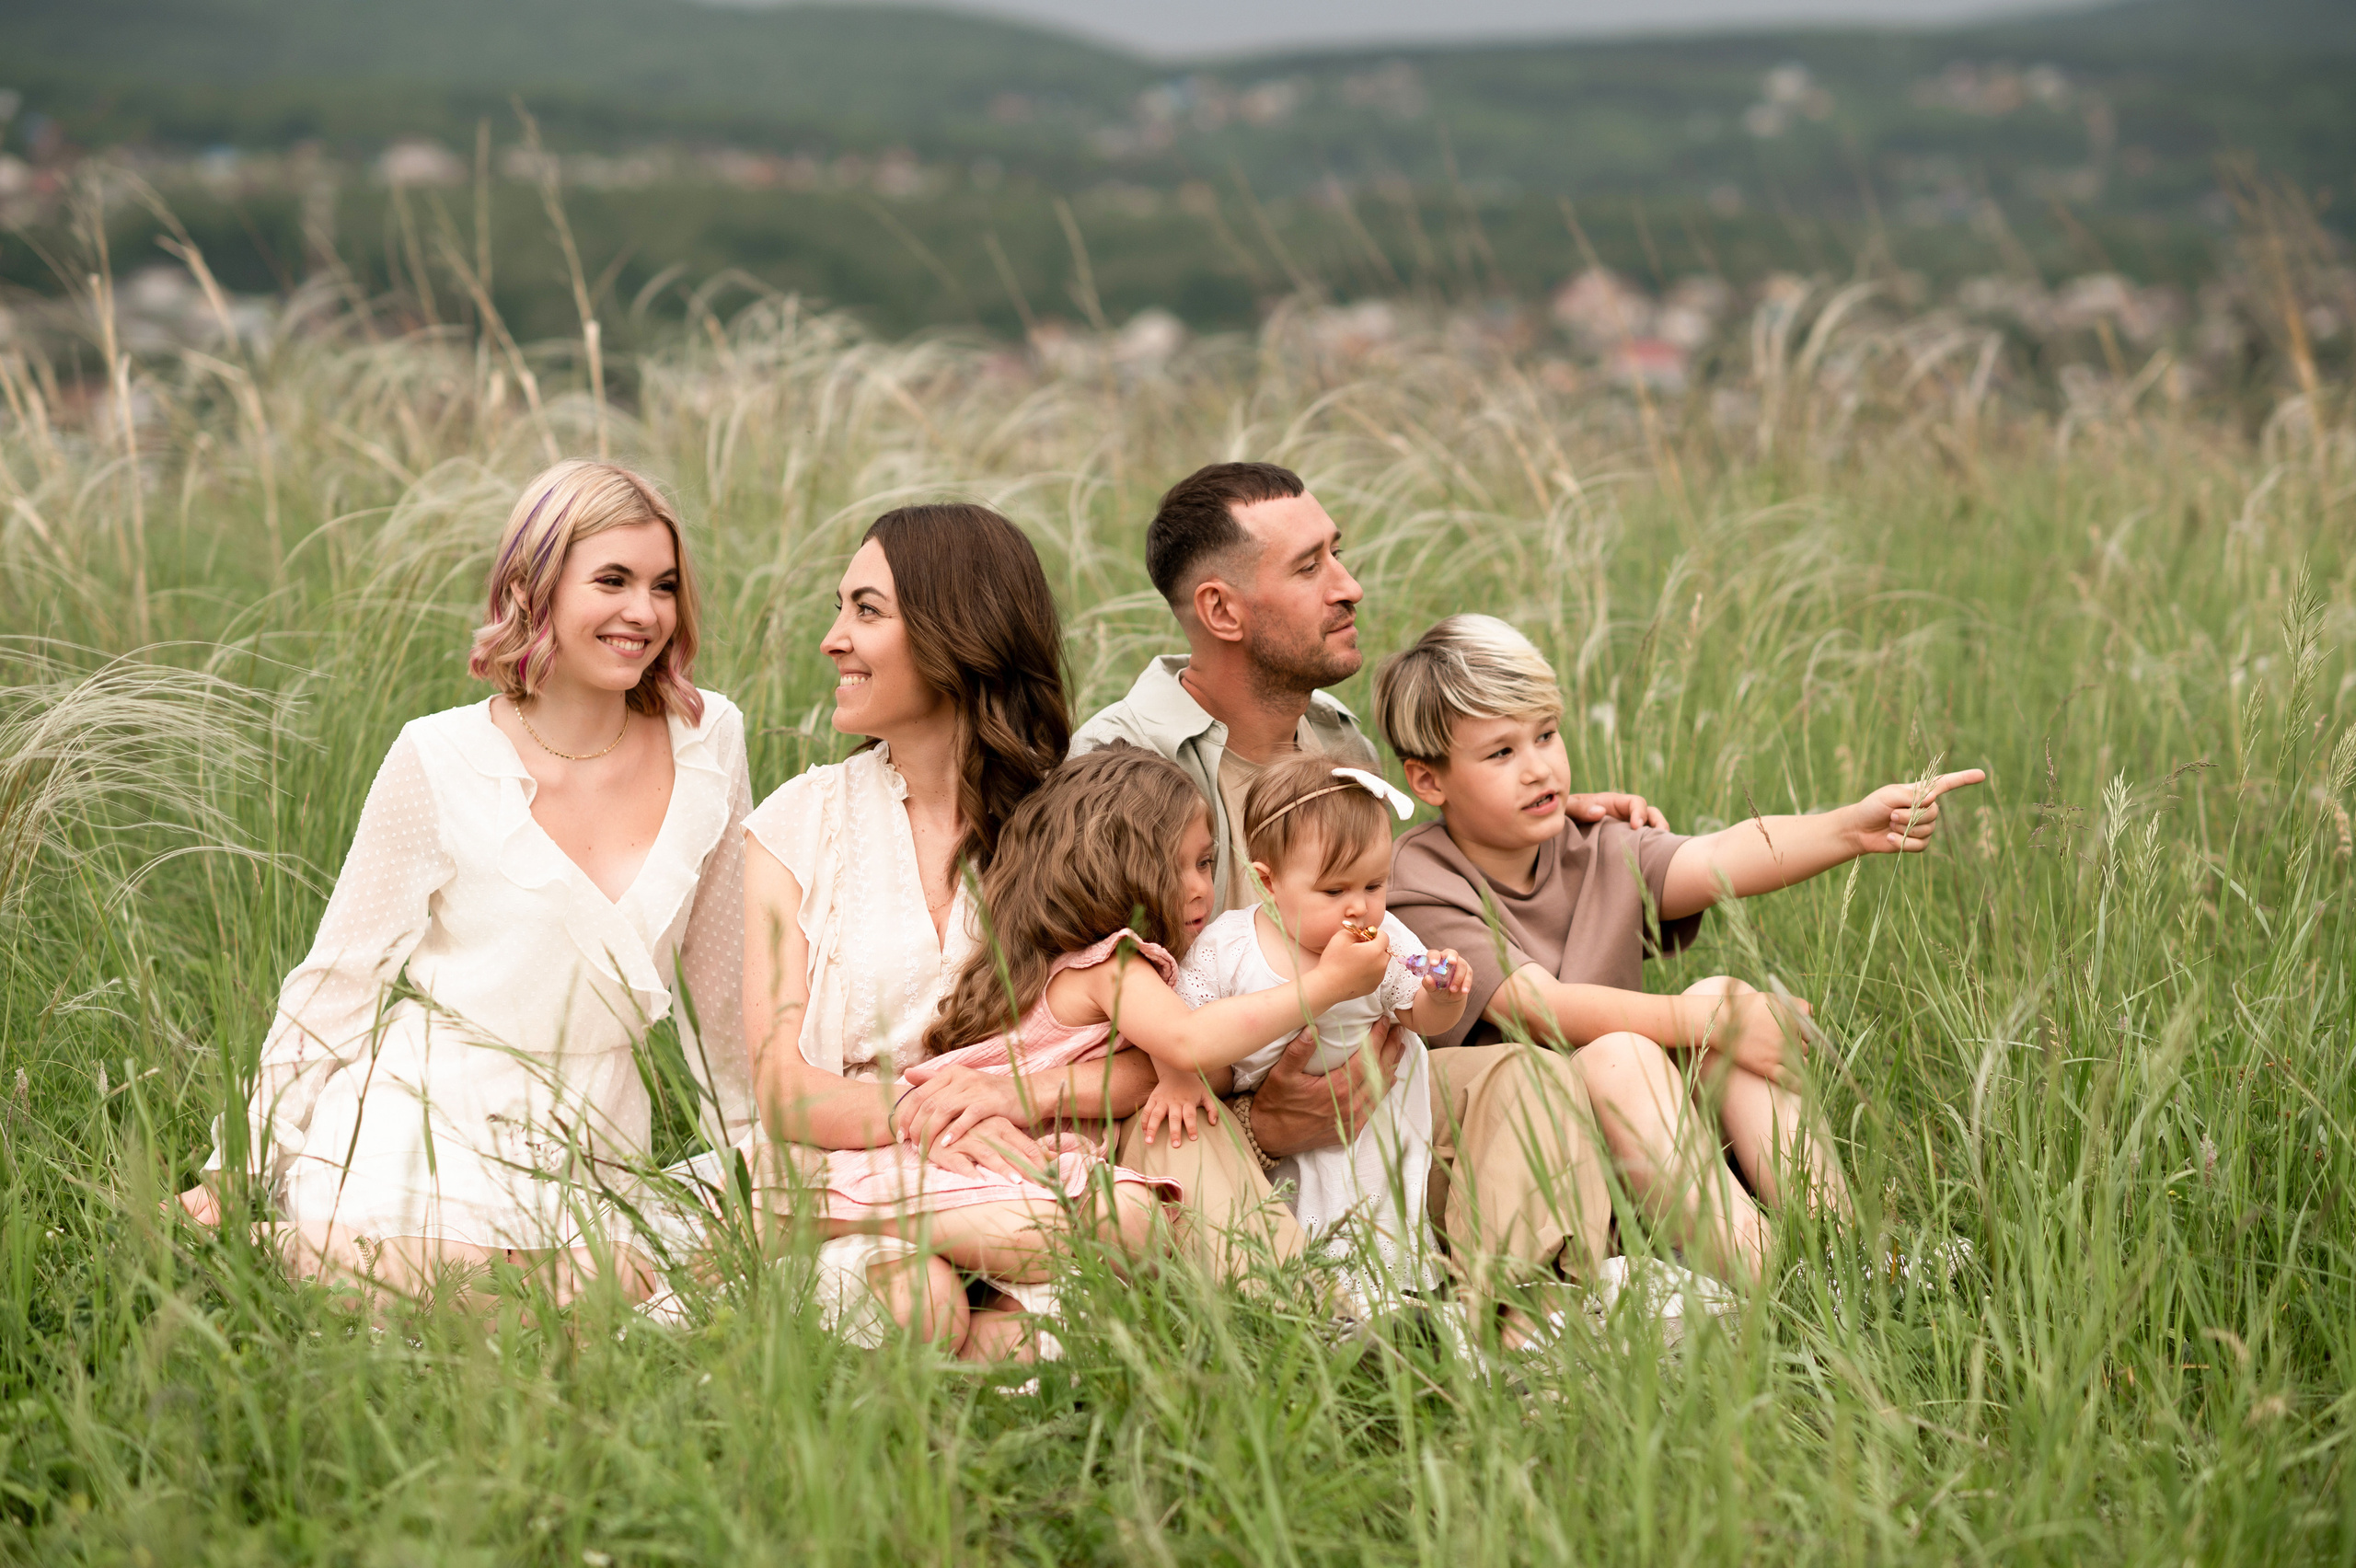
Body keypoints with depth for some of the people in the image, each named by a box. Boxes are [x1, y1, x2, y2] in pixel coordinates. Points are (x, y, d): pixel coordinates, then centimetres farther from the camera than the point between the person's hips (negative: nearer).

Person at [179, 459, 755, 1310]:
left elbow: (719, 979, 13)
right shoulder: (439, 762, -7)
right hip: (422, 1145, -3)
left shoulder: (707, 742, 1)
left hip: (582, 1162, 3)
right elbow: (337, 982, 0)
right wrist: (234, 1173, -1)